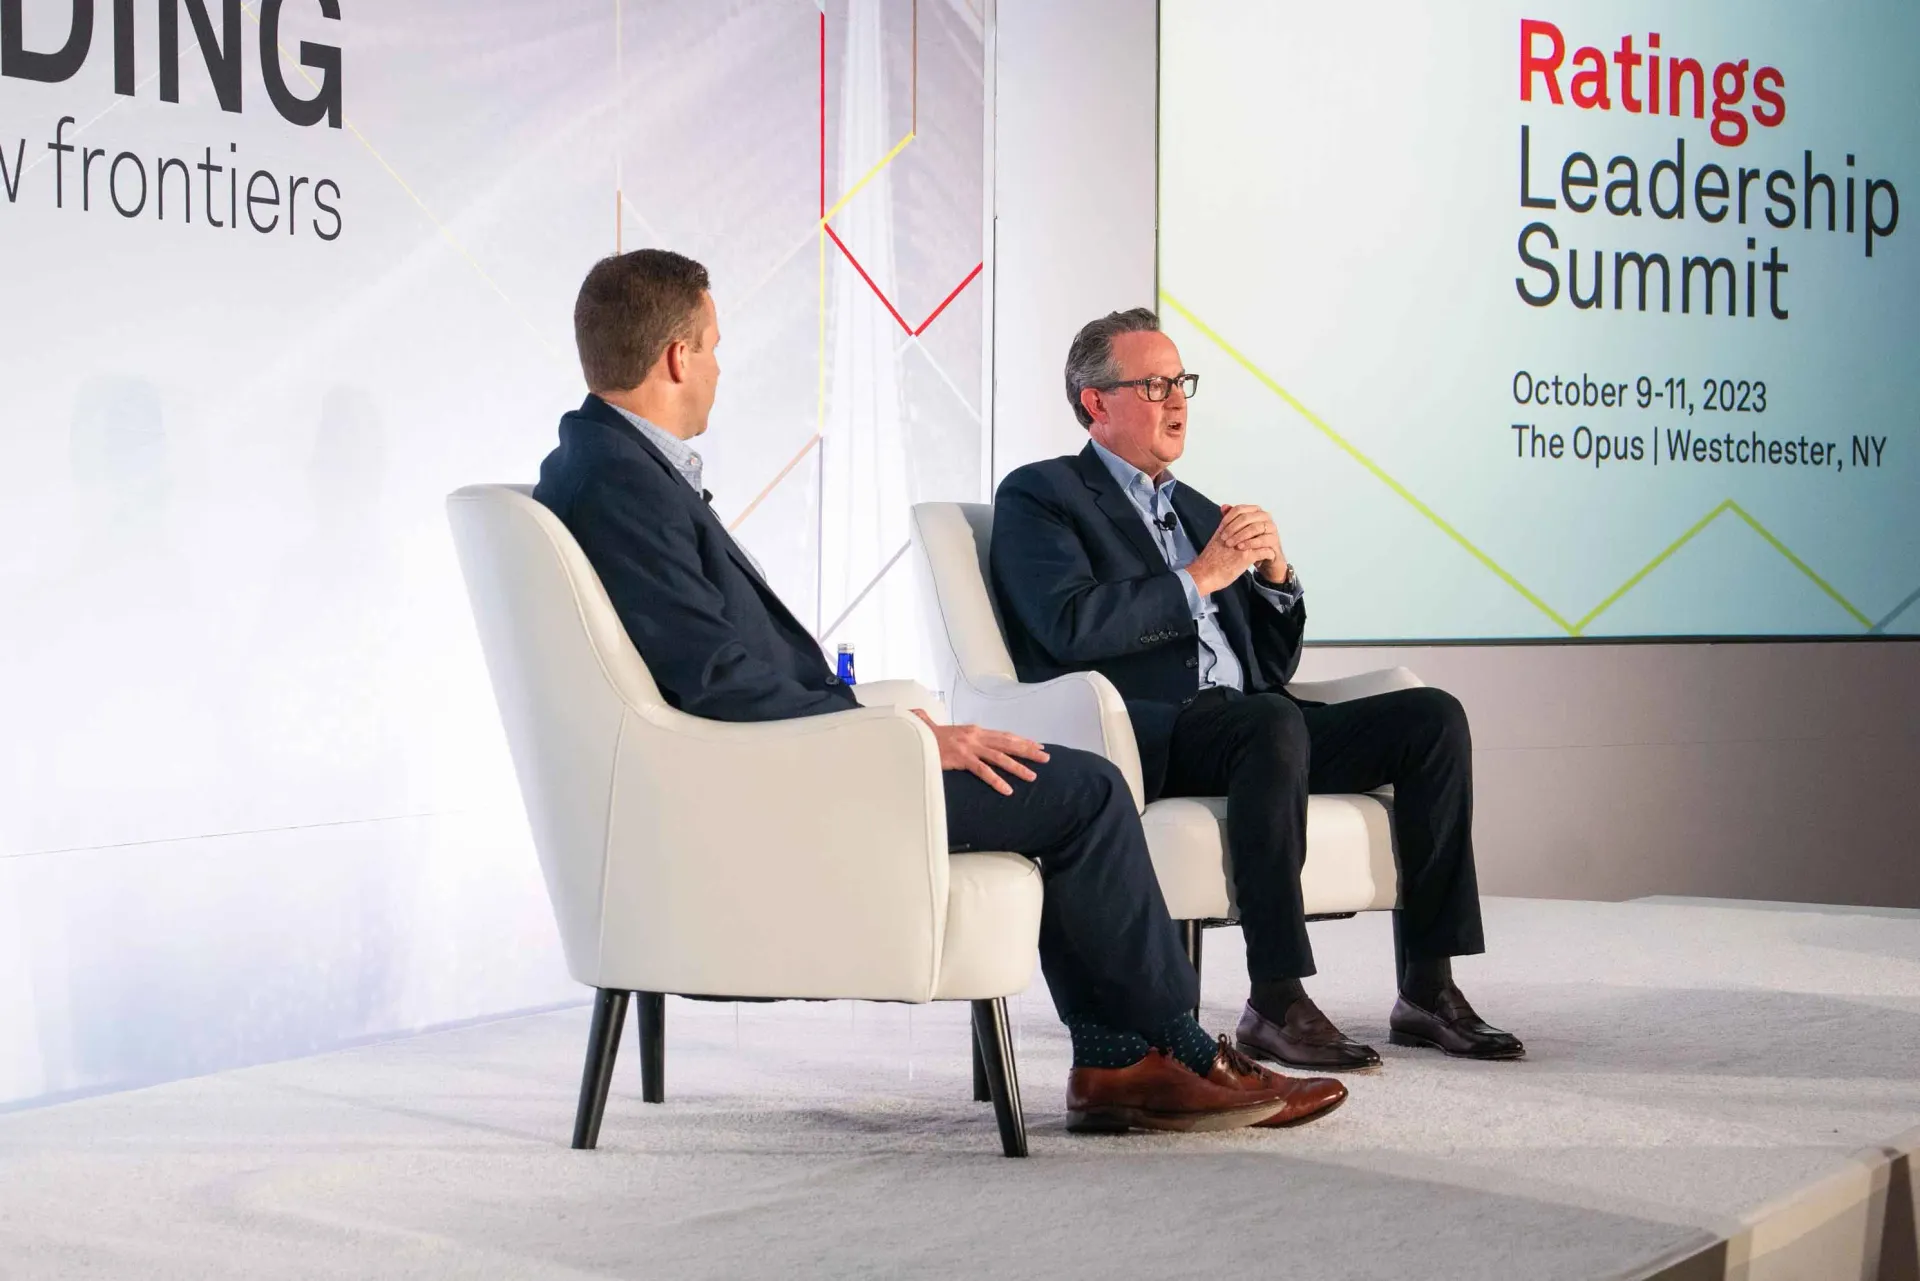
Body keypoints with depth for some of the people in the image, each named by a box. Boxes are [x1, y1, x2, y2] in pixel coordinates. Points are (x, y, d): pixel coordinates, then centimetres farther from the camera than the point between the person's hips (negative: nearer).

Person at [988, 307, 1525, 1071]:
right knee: (1272, 721, -37)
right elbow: (1072, 626, -13)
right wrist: (1201, 576, -9)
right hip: (1138, 737, -7)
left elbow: (1275, 666, 23)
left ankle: (1427, 987, -13)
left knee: (1432, 716, -11)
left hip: (1244, 728, 8)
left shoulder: (1201, 511, 27)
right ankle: (1275, 1003, -34)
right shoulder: (1038, 495, 6)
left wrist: (1275, 572, 5)